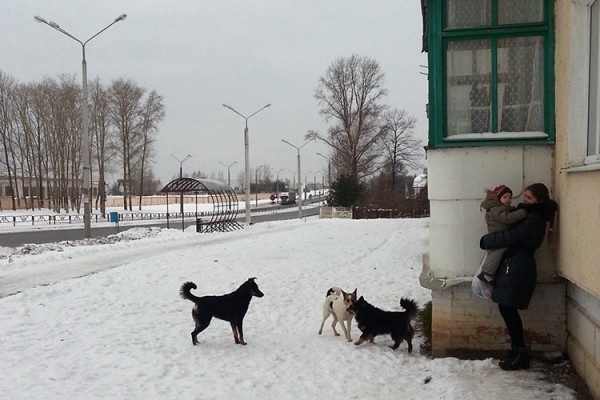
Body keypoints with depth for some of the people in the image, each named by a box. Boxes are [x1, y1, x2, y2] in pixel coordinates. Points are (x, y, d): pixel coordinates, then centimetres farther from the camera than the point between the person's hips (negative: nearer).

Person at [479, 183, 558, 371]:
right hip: (513, 267, 10)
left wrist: (485, 241, -6)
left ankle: (520, 354, 5)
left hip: (517, 269, -10)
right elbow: (512, 234, 19)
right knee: (507, 309, 11)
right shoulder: (528, 214, 16)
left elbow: (510, 237, -18)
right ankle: (518, 352, 19)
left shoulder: (533, 220, -16)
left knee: (508, 309, -5)